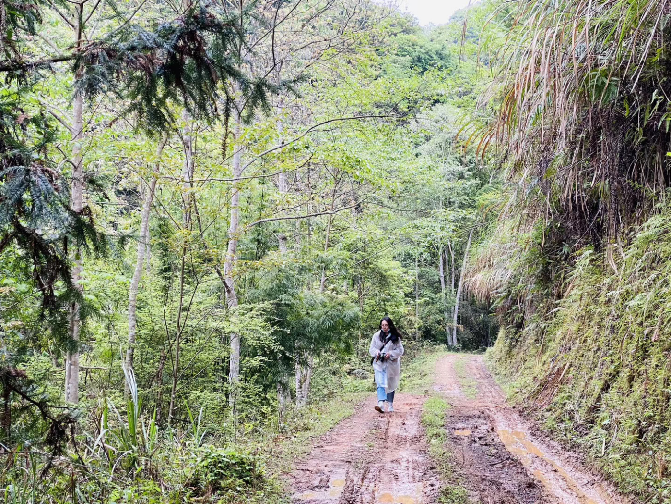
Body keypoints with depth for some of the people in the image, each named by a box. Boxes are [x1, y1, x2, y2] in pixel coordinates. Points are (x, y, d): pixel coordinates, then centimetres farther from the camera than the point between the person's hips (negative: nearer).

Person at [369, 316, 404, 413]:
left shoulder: (395, 337, 1)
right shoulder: (376, 336, 4)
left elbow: (400, 350, -1)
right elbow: (371, 349, 6)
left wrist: (390, 354, -16)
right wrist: (377, 352, -15)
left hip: (391, 364, 0)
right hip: (379, 364, 0)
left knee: (390, 385, 10)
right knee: (380, 383, -16)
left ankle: (390, 405, 22)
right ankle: (381, 403, -28)